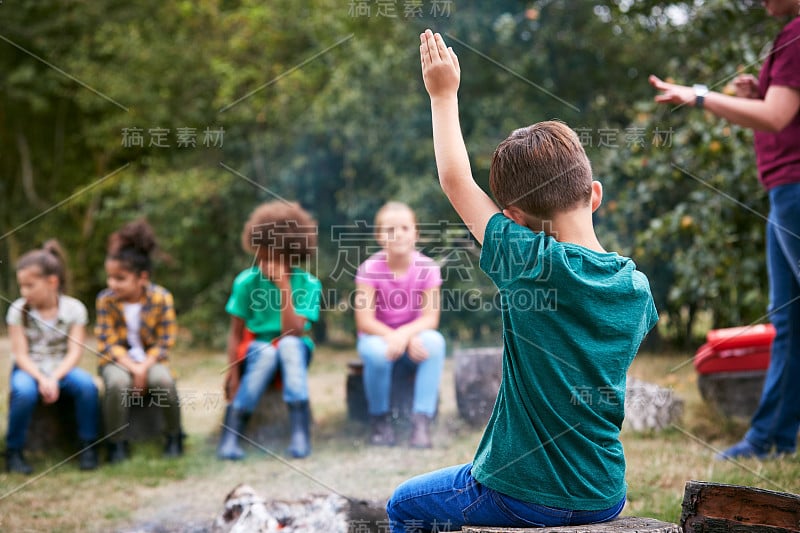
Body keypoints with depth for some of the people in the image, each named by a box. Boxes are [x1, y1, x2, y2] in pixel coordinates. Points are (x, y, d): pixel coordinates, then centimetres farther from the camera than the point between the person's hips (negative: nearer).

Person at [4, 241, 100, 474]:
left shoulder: (74, 308, -6)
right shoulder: (18, 310, -6)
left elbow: (74, 352, -10)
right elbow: (21, 354, -9)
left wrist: (54, 378, -26)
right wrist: (41, 378, -25)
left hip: (62, 368, 1)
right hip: (30, 369, 0)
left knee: (86, 384, -32)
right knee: (24, 390, -36)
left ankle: (87, 446, -14)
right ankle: (13, 451, -16)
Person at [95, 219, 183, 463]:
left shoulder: (161, 298, -12)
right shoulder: (106, 300, -10)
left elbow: (165, 341, -9)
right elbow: (107, 343, -9)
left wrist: (144, 367, -22)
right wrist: (132, 368, -20)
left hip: (150, 359, 0)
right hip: (118, 360, 0)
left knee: (164, 380, -32)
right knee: (118, 382, -34)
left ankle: (174, 436, -6)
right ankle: (116, 442, -13)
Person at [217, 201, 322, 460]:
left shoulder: (308, 284, -14)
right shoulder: (247, 281, -11)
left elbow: (293, 331, -25)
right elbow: (236, 333, -7)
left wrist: (284, 287, -27)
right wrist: (233, 373, -18)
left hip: (294, 351, 0)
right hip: (256, 350, 0)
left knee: (288, 344, -34)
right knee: (267, 352, -34)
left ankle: (300, 435, -36)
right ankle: (230, 434, -31)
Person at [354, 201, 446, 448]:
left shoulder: (427, 267, -12)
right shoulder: (370, 268, -15)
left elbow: (430, 318, -15)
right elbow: (364, 321, -18)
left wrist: (405, 334, -34)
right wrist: (392, 337, -34)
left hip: (413, 335, 1)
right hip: (378, 336, -1)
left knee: (434, 342, -33)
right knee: (377, 352, -37)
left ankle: (422, 421, -28)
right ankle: (380, 419, -12)